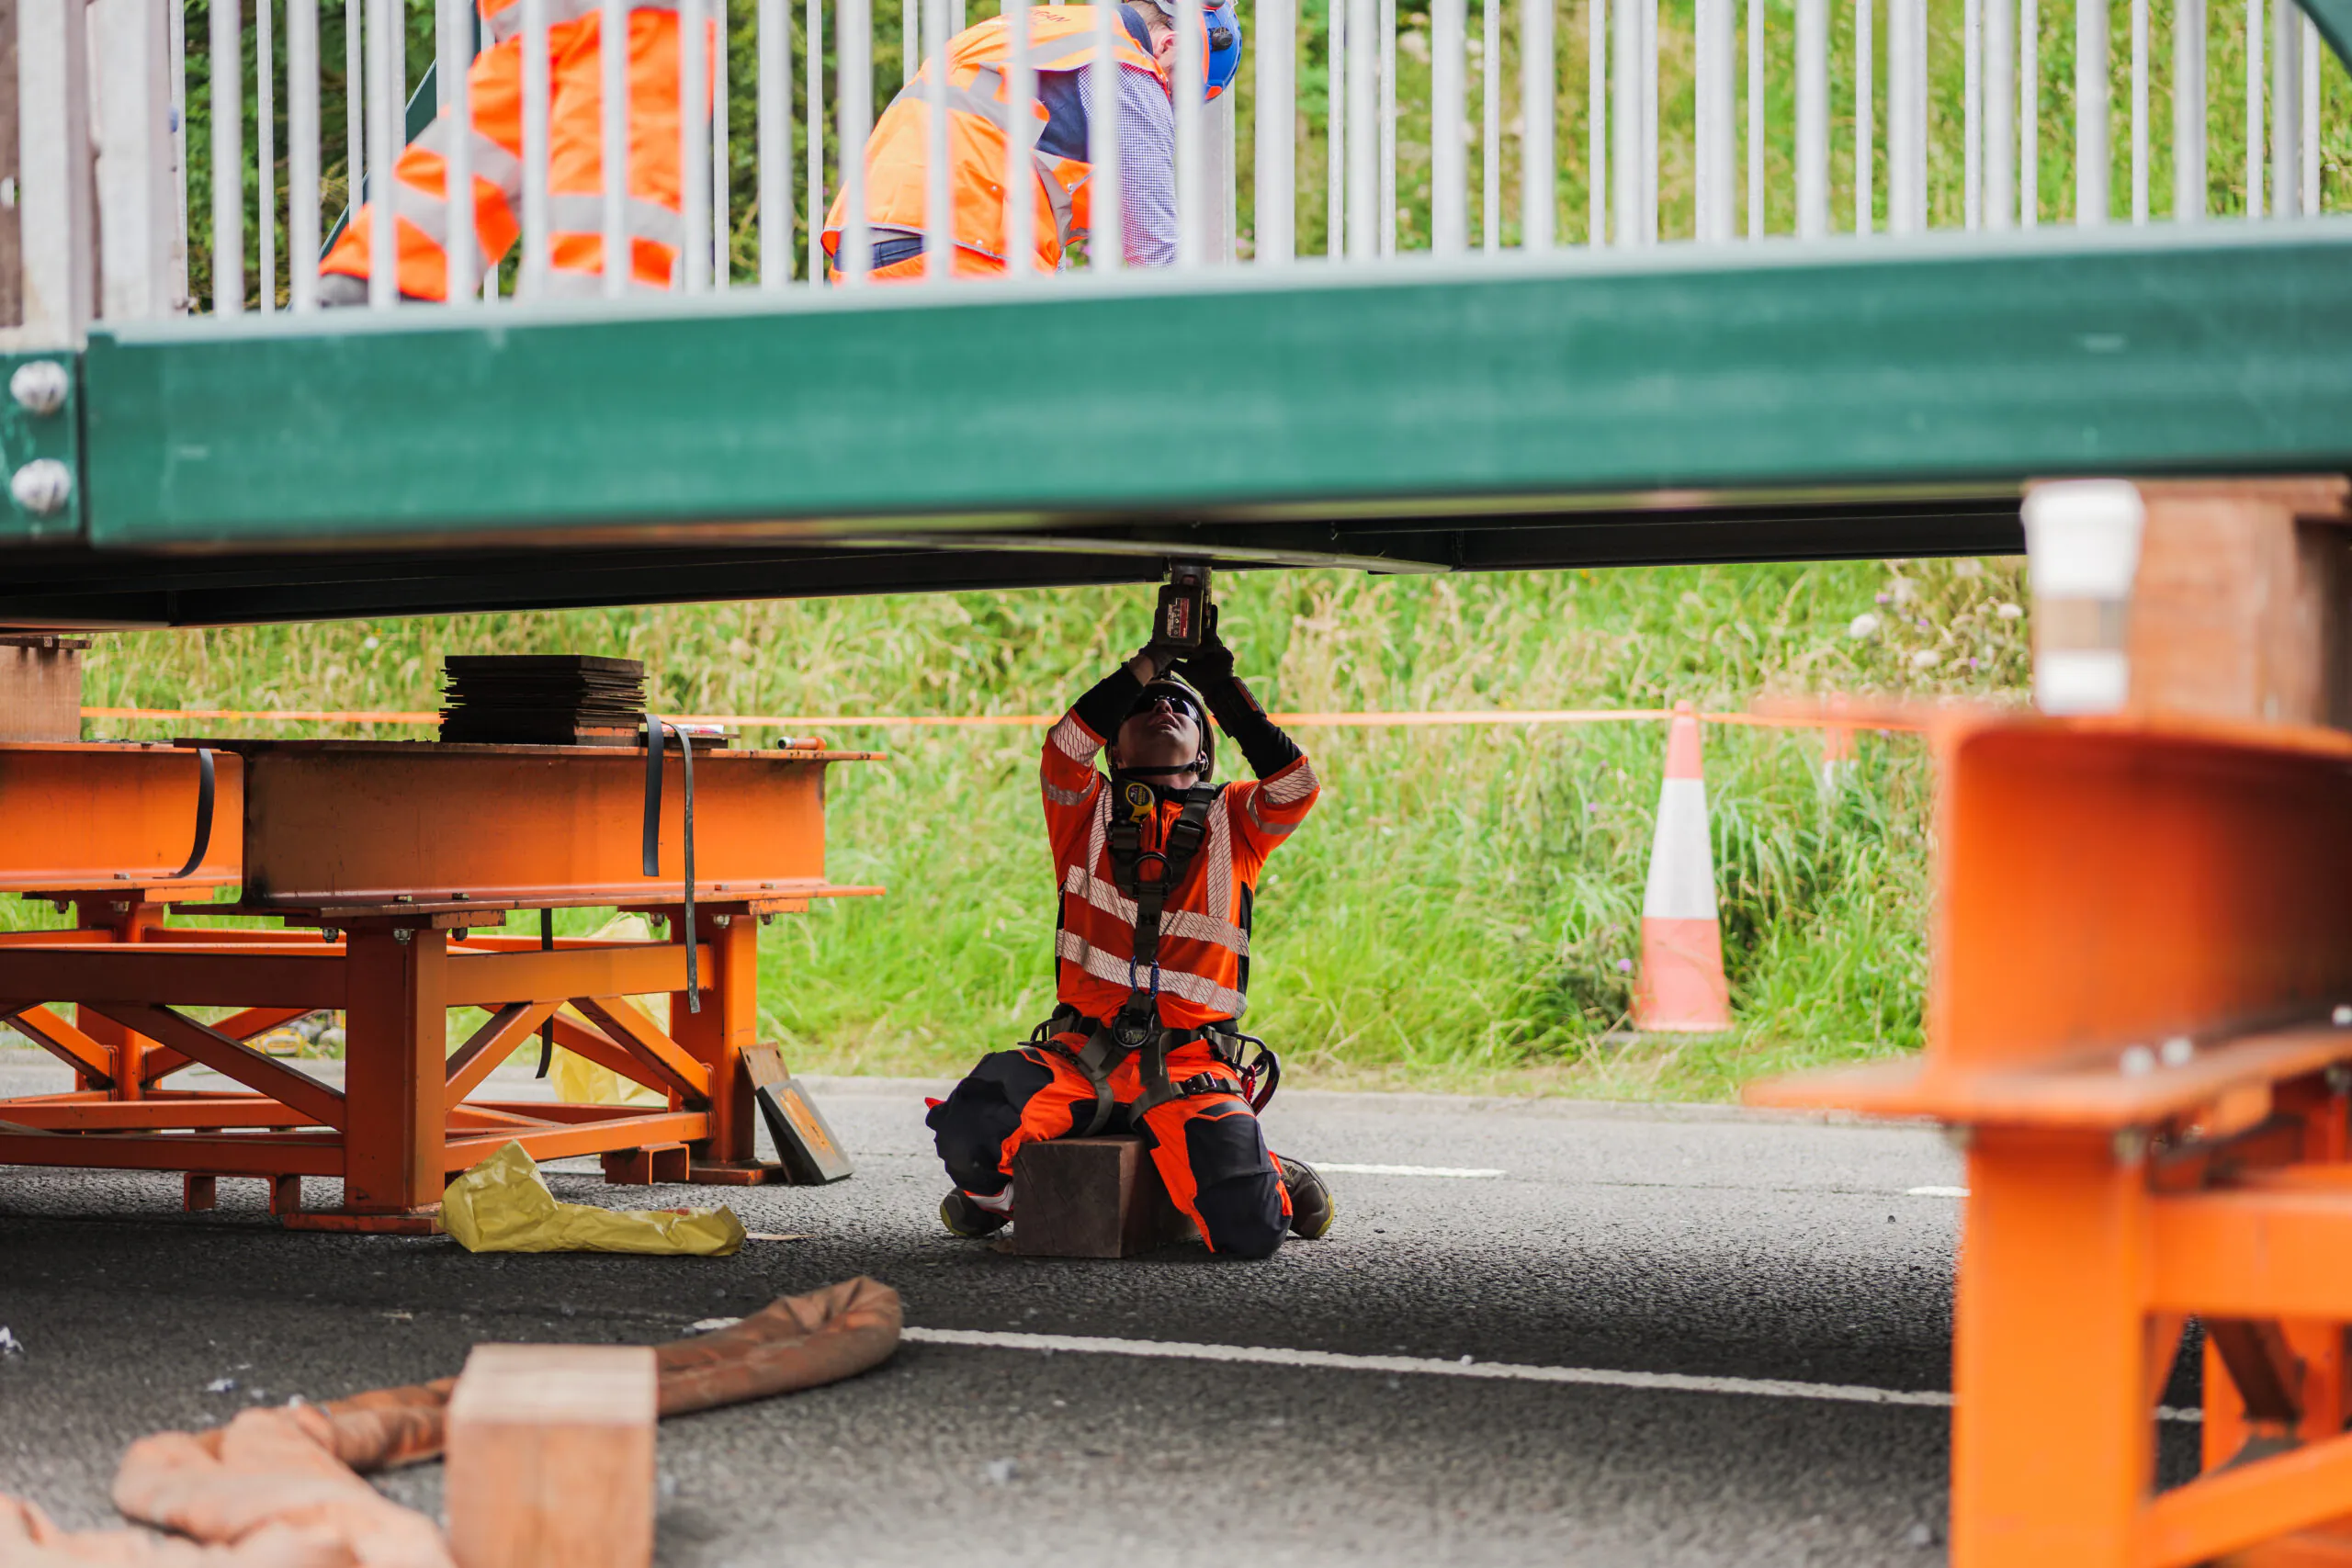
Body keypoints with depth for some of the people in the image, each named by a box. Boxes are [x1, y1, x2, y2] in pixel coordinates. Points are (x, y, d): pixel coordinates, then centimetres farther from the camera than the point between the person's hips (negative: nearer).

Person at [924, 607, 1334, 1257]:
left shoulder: (1233, 821, 18)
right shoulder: (1087, 810, 16)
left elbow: (1296, 786, -3)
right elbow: (1064, 750, -6)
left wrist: (1223, 688, -3)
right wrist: (1148, 663, -6)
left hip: (1191, 1066, 0)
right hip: (1082, 1055, 0)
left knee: (1249, 1229, -23)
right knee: (969, 1130, -28)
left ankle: (1274, 1179, 17)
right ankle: (1000, 1188, 10)